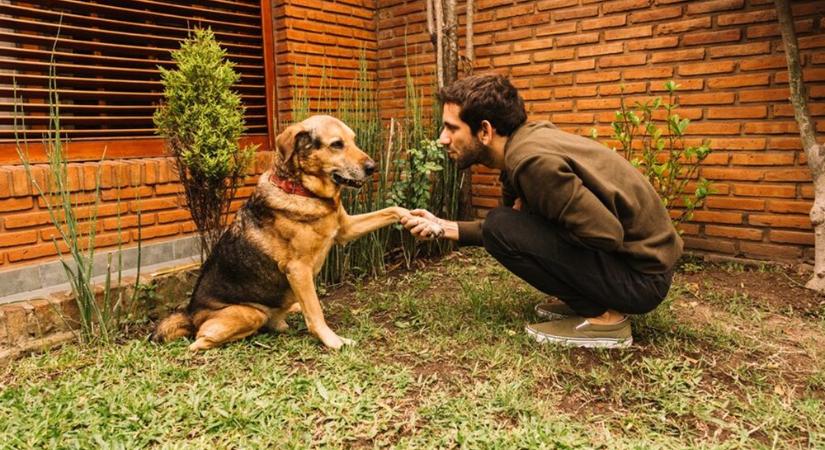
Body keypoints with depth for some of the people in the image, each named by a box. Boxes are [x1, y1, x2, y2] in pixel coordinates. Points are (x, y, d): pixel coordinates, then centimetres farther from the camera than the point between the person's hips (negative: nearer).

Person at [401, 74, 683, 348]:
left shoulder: (531, 160, -25)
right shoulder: (524, 145, 5)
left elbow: (607, 234, -26)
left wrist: (526, 213, -11)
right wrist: (443, 228, 7)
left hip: (641, 274, -9)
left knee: (502, 227, -18)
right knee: (509, 226, 14)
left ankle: (603, 318, -7)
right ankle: (585, 301, 13)